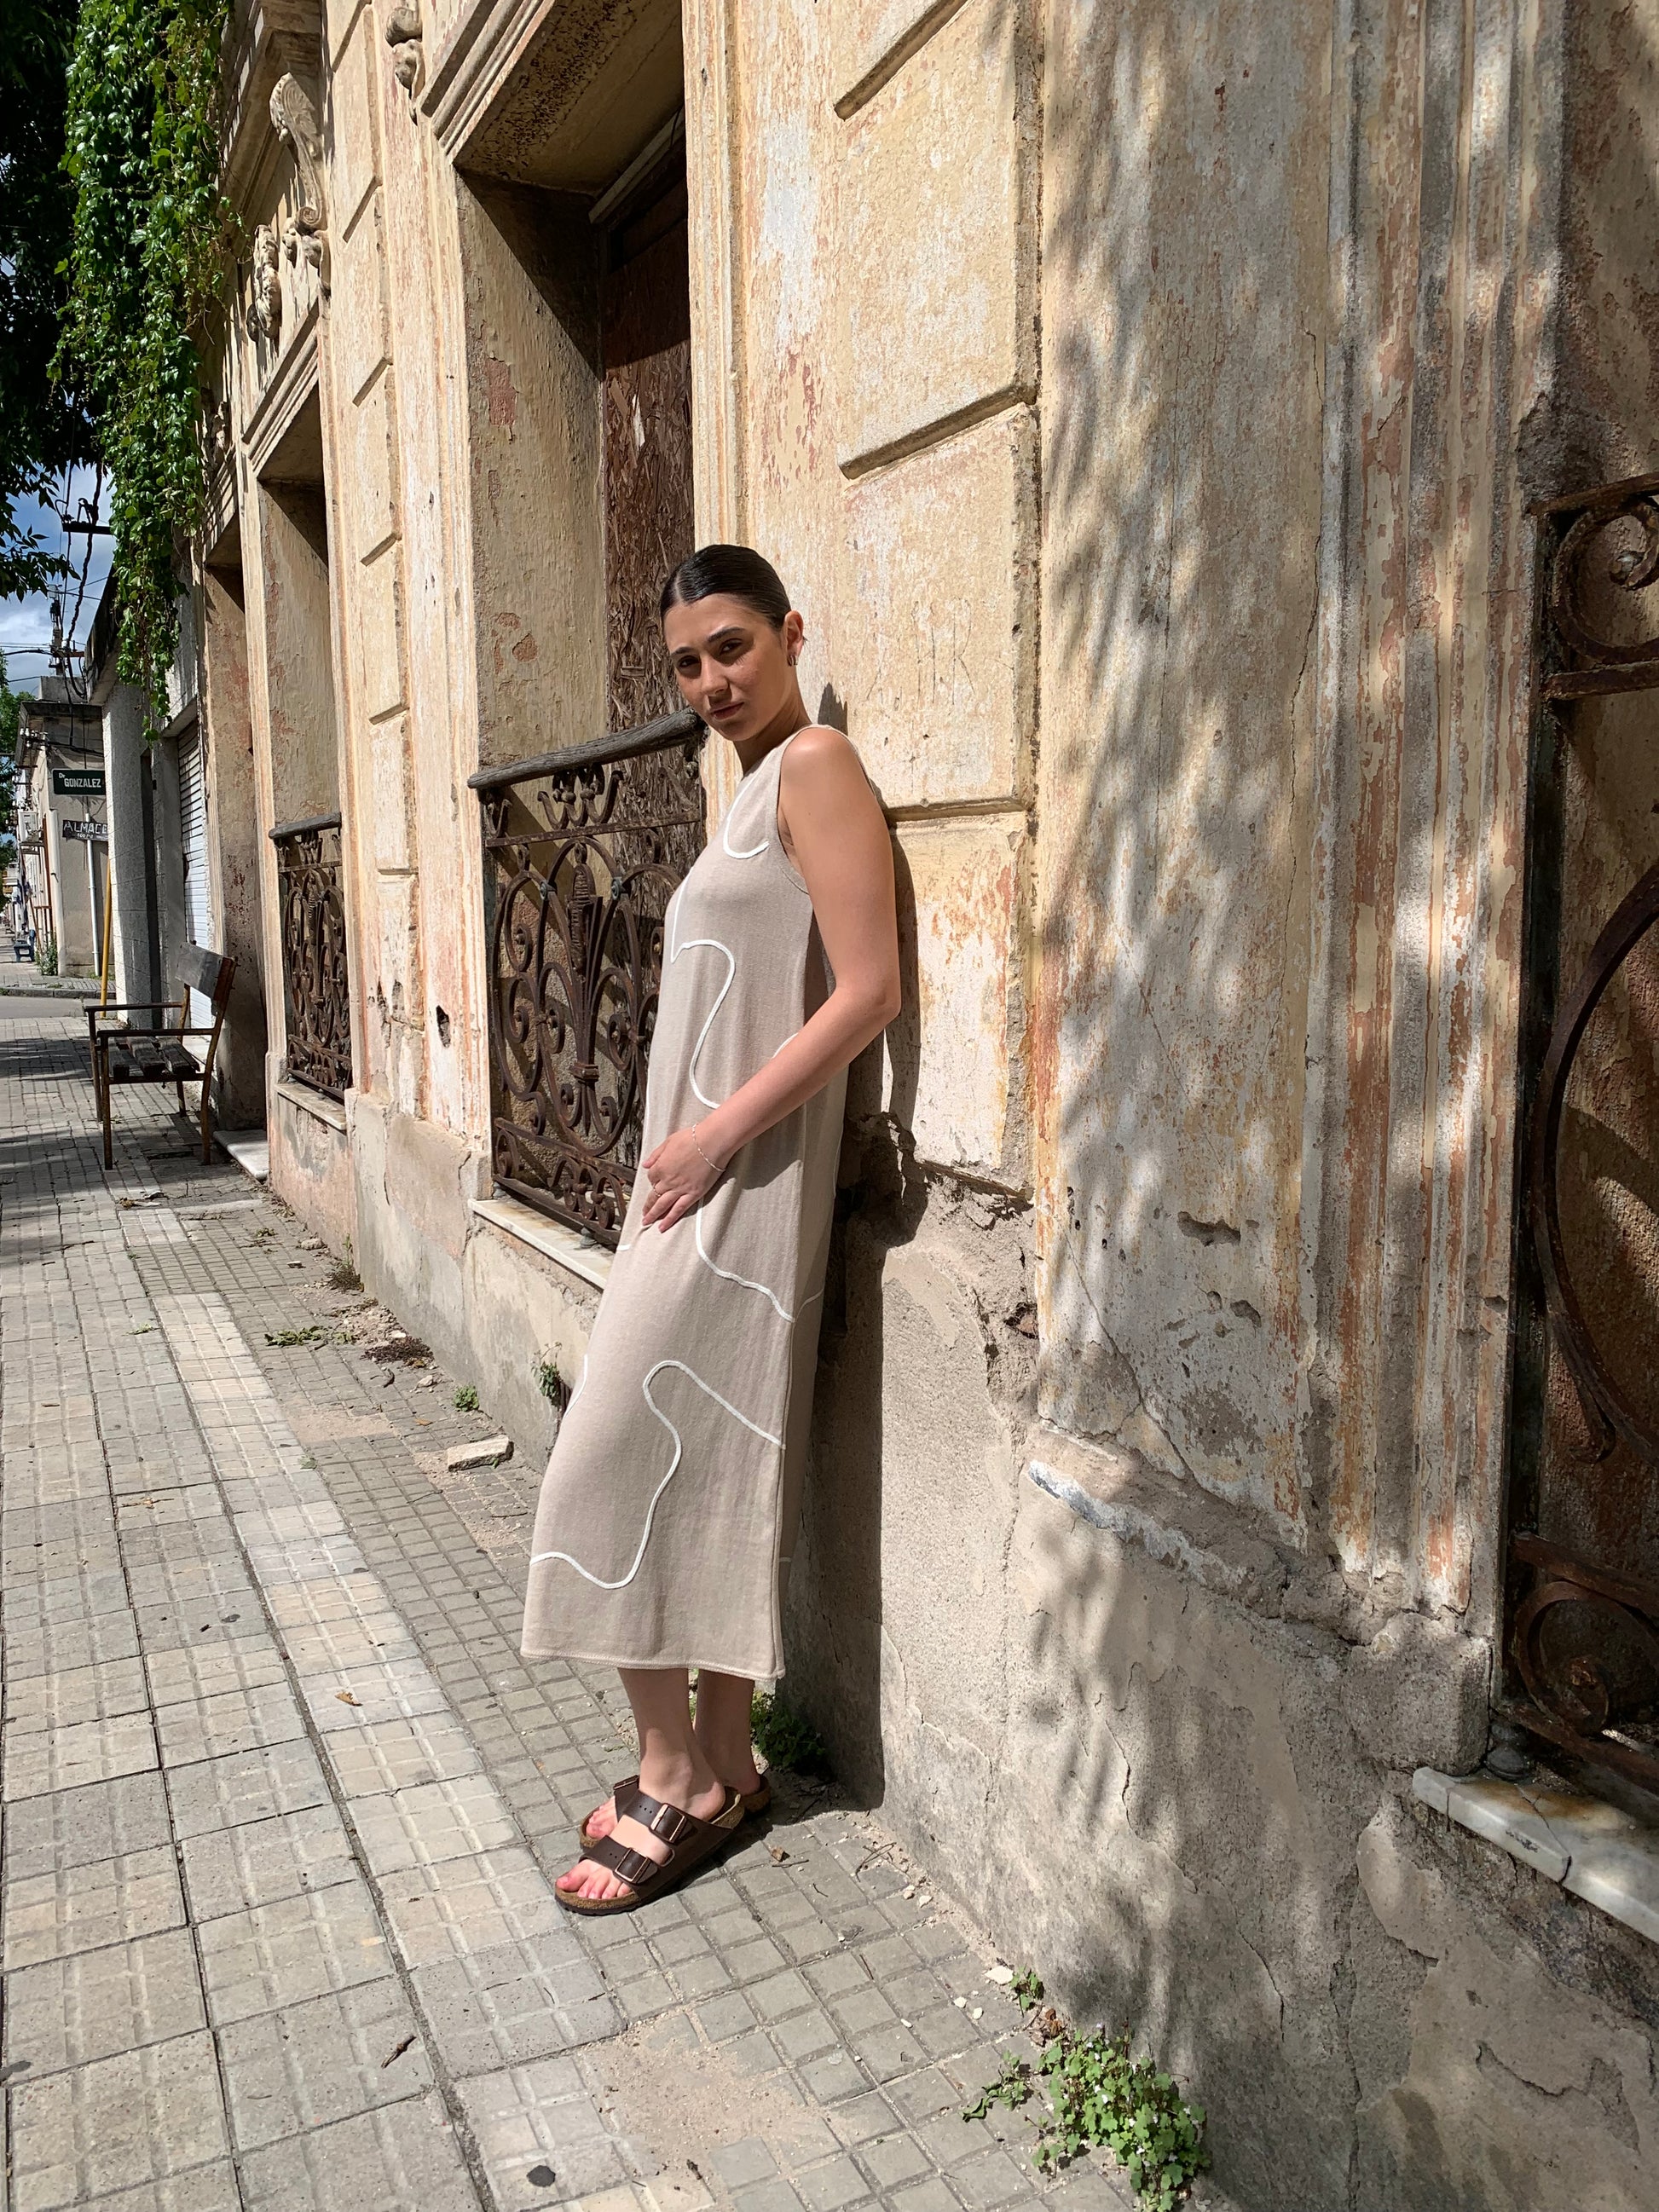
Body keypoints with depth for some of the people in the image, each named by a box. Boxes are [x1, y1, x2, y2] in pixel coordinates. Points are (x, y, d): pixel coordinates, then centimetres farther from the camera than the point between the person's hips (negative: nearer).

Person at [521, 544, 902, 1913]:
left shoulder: (818, 764, -9)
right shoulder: (755, 788, 18)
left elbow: (868, 992, -19)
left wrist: (717, 1134, -17)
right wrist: (679, 1151, 10)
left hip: (746, 1182, -9)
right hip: (697, 1178, 9)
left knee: (623, 1466, -3)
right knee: (703, 1469, 12)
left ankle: (677, 1782, 13)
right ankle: (719, 1764, 25)